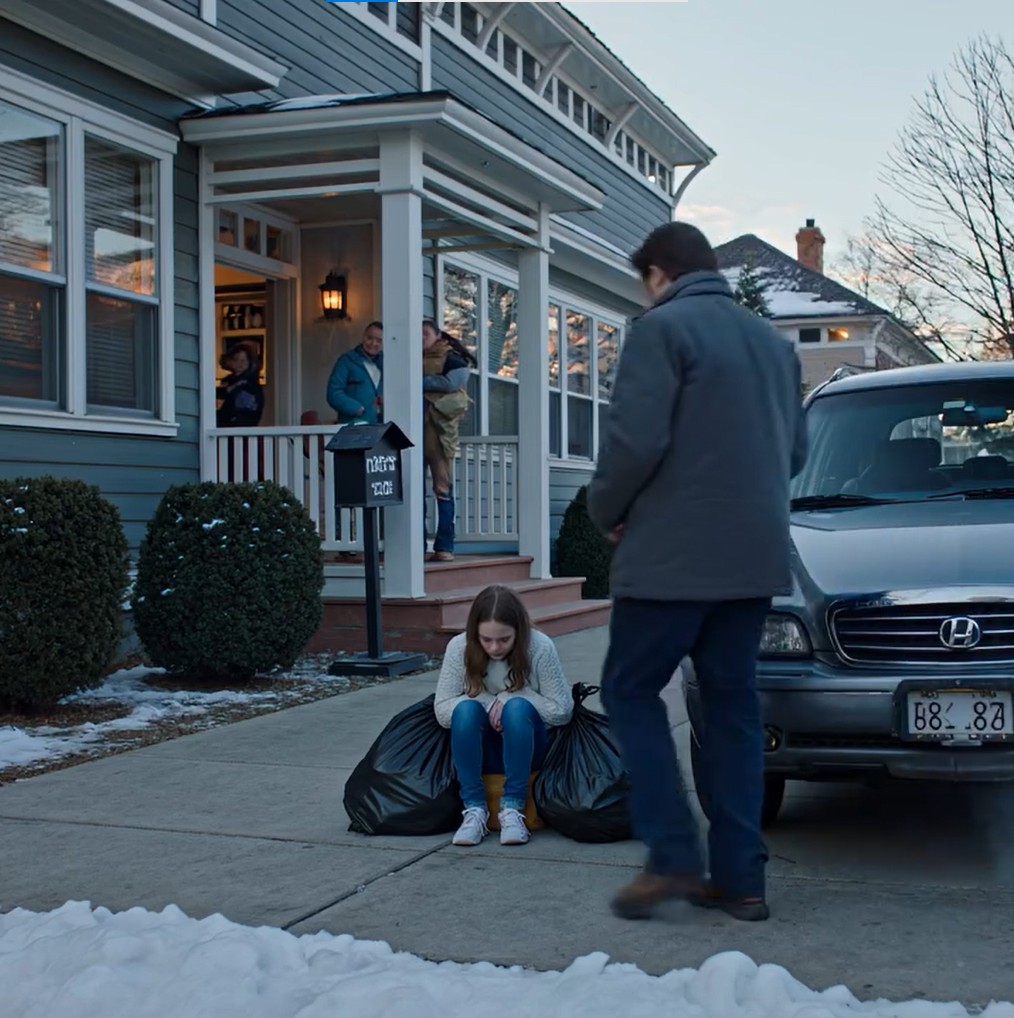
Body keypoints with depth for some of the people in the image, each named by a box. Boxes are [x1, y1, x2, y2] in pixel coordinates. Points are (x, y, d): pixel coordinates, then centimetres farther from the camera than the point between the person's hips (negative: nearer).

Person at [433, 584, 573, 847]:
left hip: (527, 749, -1)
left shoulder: (540, 648, -16)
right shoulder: (459, 648, -11)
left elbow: (562, 711, -13)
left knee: (517, 707, -32)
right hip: (480, 751, 1)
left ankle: (513, 808, -26)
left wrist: (510, 698, -20)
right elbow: (442, 711, -10)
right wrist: (489, 702, -22)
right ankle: (474, 810, -25)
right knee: (466, 709, -30)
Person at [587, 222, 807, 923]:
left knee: (631, 691, 6)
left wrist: (607, 511, 0)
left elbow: (636, 441, -16)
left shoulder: (663, 328, -8)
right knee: (734, 703, 11)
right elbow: (795, 450, 18)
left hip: (673, 556, -7)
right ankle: (740, 877, 11)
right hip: (757, 558, 7)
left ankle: (674, 857, -2)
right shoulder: (772, 340, 16)